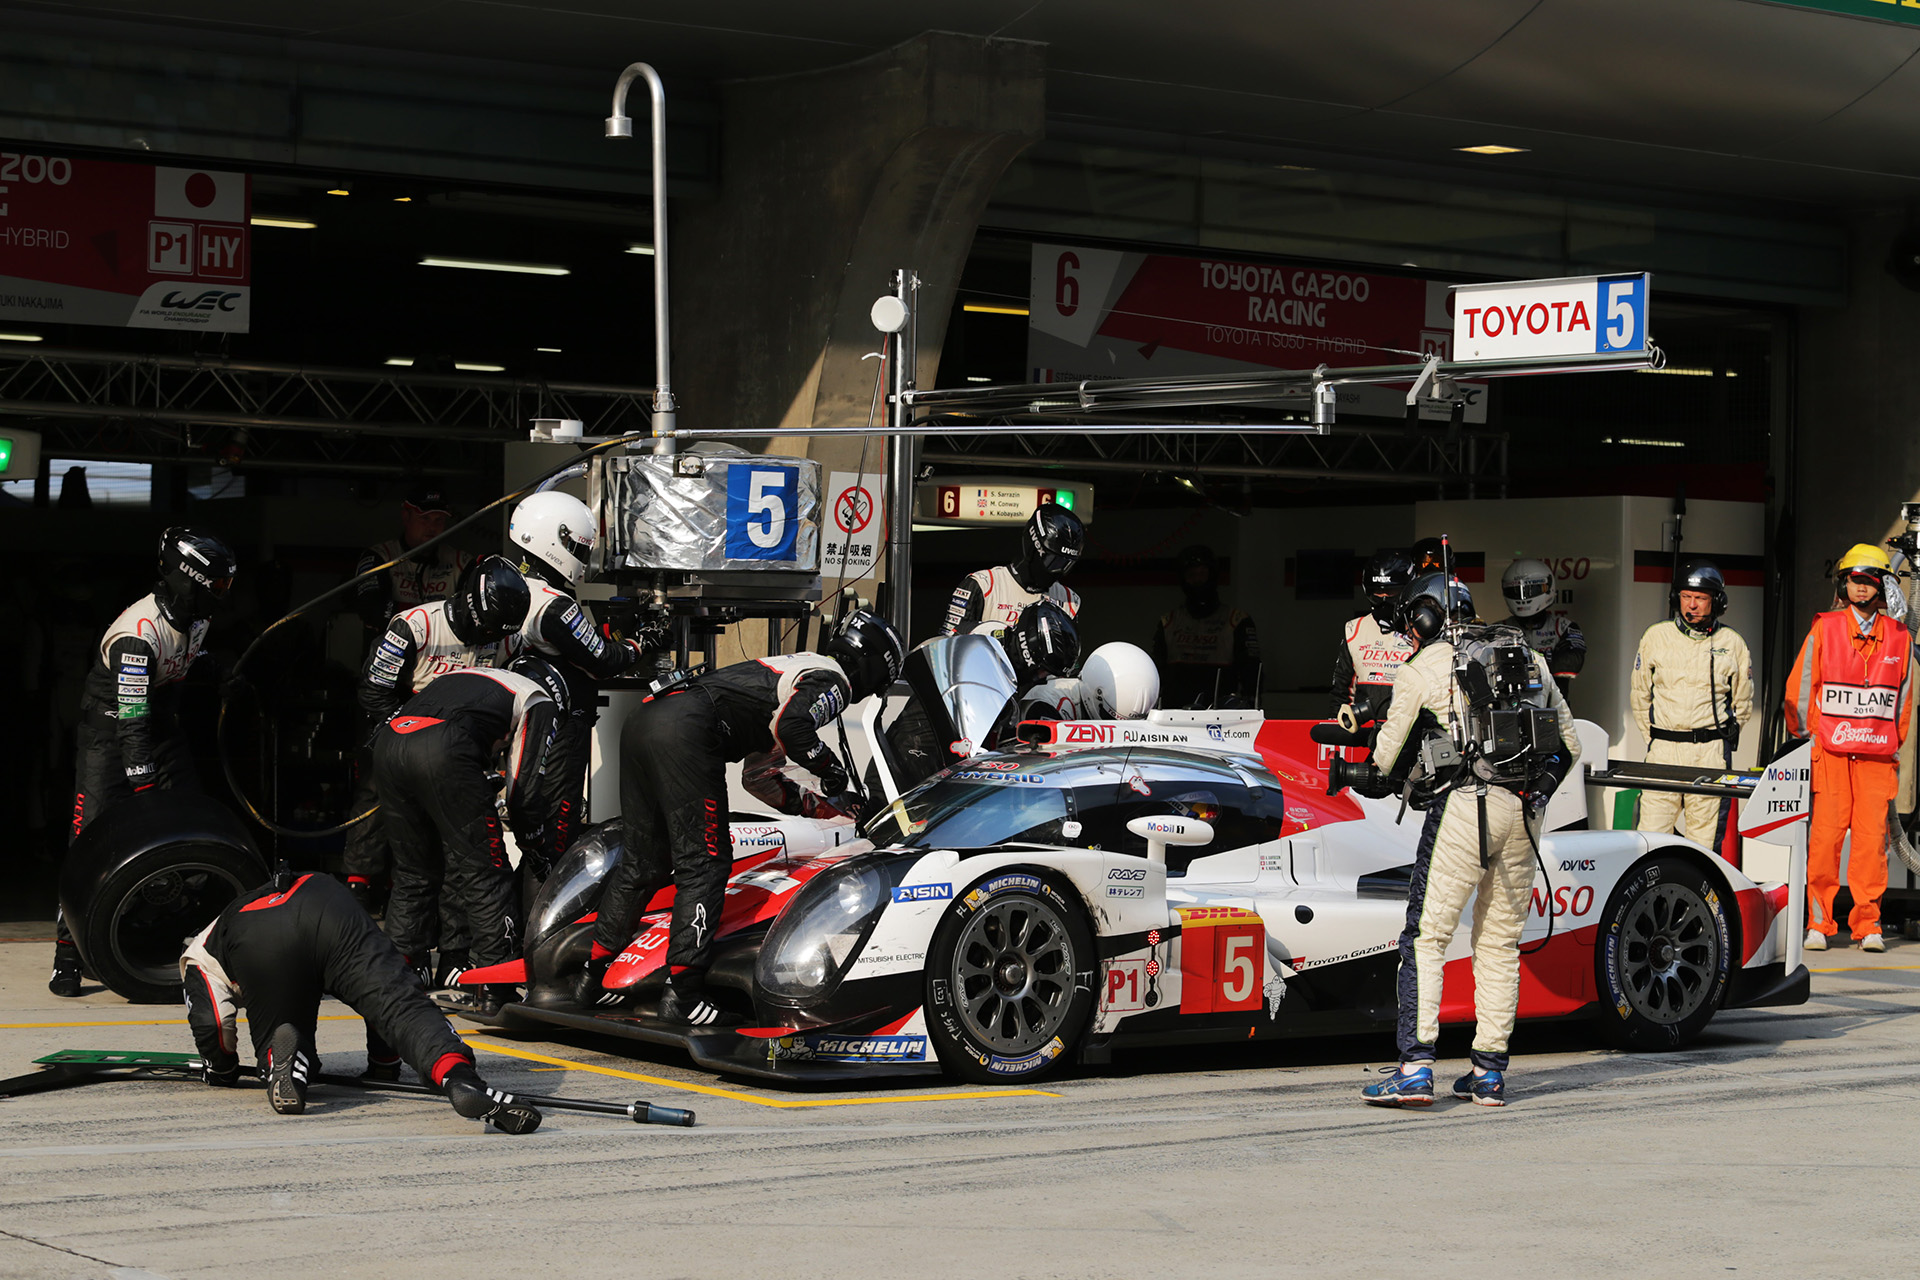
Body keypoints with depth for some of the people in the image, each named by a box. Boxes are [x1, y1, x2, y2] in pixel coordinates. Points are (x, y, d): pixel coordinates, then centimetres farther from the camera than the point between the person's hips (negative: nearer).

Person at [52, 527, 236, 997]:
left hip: (157, 715, 7)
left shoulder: (195, 617, -3)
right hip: (110, 723, -7)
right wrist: (144, 791, -34)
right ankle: (67, 957, -10)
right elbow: (132, 723, -32)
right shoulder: (138, 632, -29)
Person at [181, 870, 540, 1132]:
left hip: (256, 947, -2)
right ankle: (459, 1076, -44)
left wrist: (223, 1070, 39)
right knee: (404, 1006, -13)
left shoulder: (198, 954, 39)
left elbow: (210, 1022, 19)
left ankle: (282, 1056, -21)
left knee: (273, 1039, 18)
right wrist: (384, 1061, 52)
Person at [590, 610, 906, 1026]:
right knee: (704, 864, -5)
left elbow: (757, 773, 40)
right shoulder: (834, 682, 6)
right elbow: (790, 726, -16)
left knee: (645, 861, 17)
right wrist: (829, 767, 2)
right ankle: (682, 995, -10)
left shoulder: (798, 665, 34)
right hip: (685, 732, -9)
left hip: (642, 718, 9)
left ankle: (590, 976, 19)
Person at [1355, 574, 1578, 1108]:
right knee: (1500, 942, 12)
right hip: (1524, 812, 5)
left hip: (1464, 807, -5)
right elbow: (1569, 745, 20)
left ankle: (1415, 1069, -12)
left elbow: (1386, 759, 13)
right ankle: (1489, 1073, 12)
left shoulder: (1421, 669, 5)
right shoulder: (1529, 658, 18)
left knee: (1426, 936, -3)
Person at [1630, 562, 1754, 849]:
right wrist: (1656, 740, 9)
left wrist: (1719, 740, 9)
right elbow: (1639, 696, 15)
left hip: (1712, 754, 0)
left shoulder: (1732, 643, 7)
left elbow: (1742, 703, 15)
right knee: (1651, 835, -7)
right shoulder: (1655, 637, 7)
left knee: (1705, 842, 0)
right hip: (1663, 752, 0)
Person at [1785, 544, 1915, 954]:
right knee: (1825, 835, -6)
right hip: (1830, 751, -2)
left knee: (1872, 837, -3)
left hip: (1878, 754, 2)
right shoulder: (1823, 630, 4)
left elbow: (1903, 698, 17)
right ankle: (1818, 923, 0)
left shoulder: (1899, 638, 11)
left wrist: (1897, 747, 13)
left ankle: (1867, 924, 4)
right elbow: (1800, 688, 8)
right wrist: (1804, 739, 6)